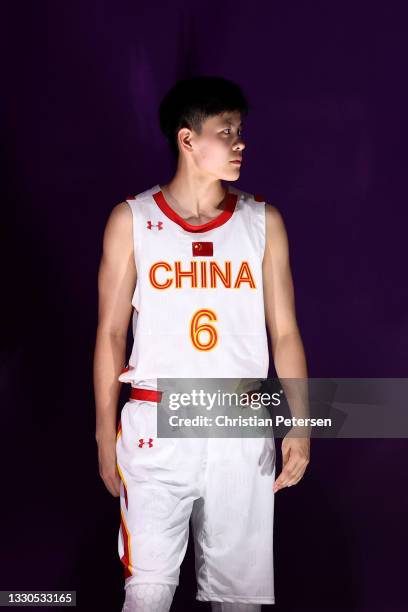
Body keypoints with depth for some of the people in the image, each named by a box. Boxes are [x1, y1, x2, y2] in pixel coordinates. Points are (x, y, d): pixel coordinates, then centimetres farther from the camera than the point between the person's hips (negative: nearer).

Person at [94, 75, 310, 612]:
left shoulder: (263, 222, 3)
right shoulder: (132, 220, -1)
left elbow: (284, 330, 4)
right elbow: (111, 332, 2)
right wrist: (105, 432, 1)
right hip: (155, 426, -1)